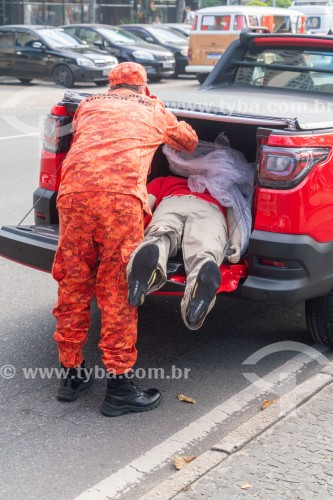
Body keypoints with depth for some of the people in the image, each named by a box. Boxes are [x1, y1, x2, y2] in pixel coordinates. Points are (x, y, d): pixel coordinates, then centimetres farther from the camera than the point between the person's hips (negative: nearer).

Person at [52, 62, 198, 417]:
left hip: (73, 190, 3)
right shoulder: (153, 110, 26)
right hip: (120, 194, -3)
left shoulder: (88, 105, 30)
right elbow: (190, 140, 43)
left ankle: (72, 374, 24)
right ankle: (119, 384, 6)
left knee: (73, 286, 13)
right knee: (117, 292, 2)